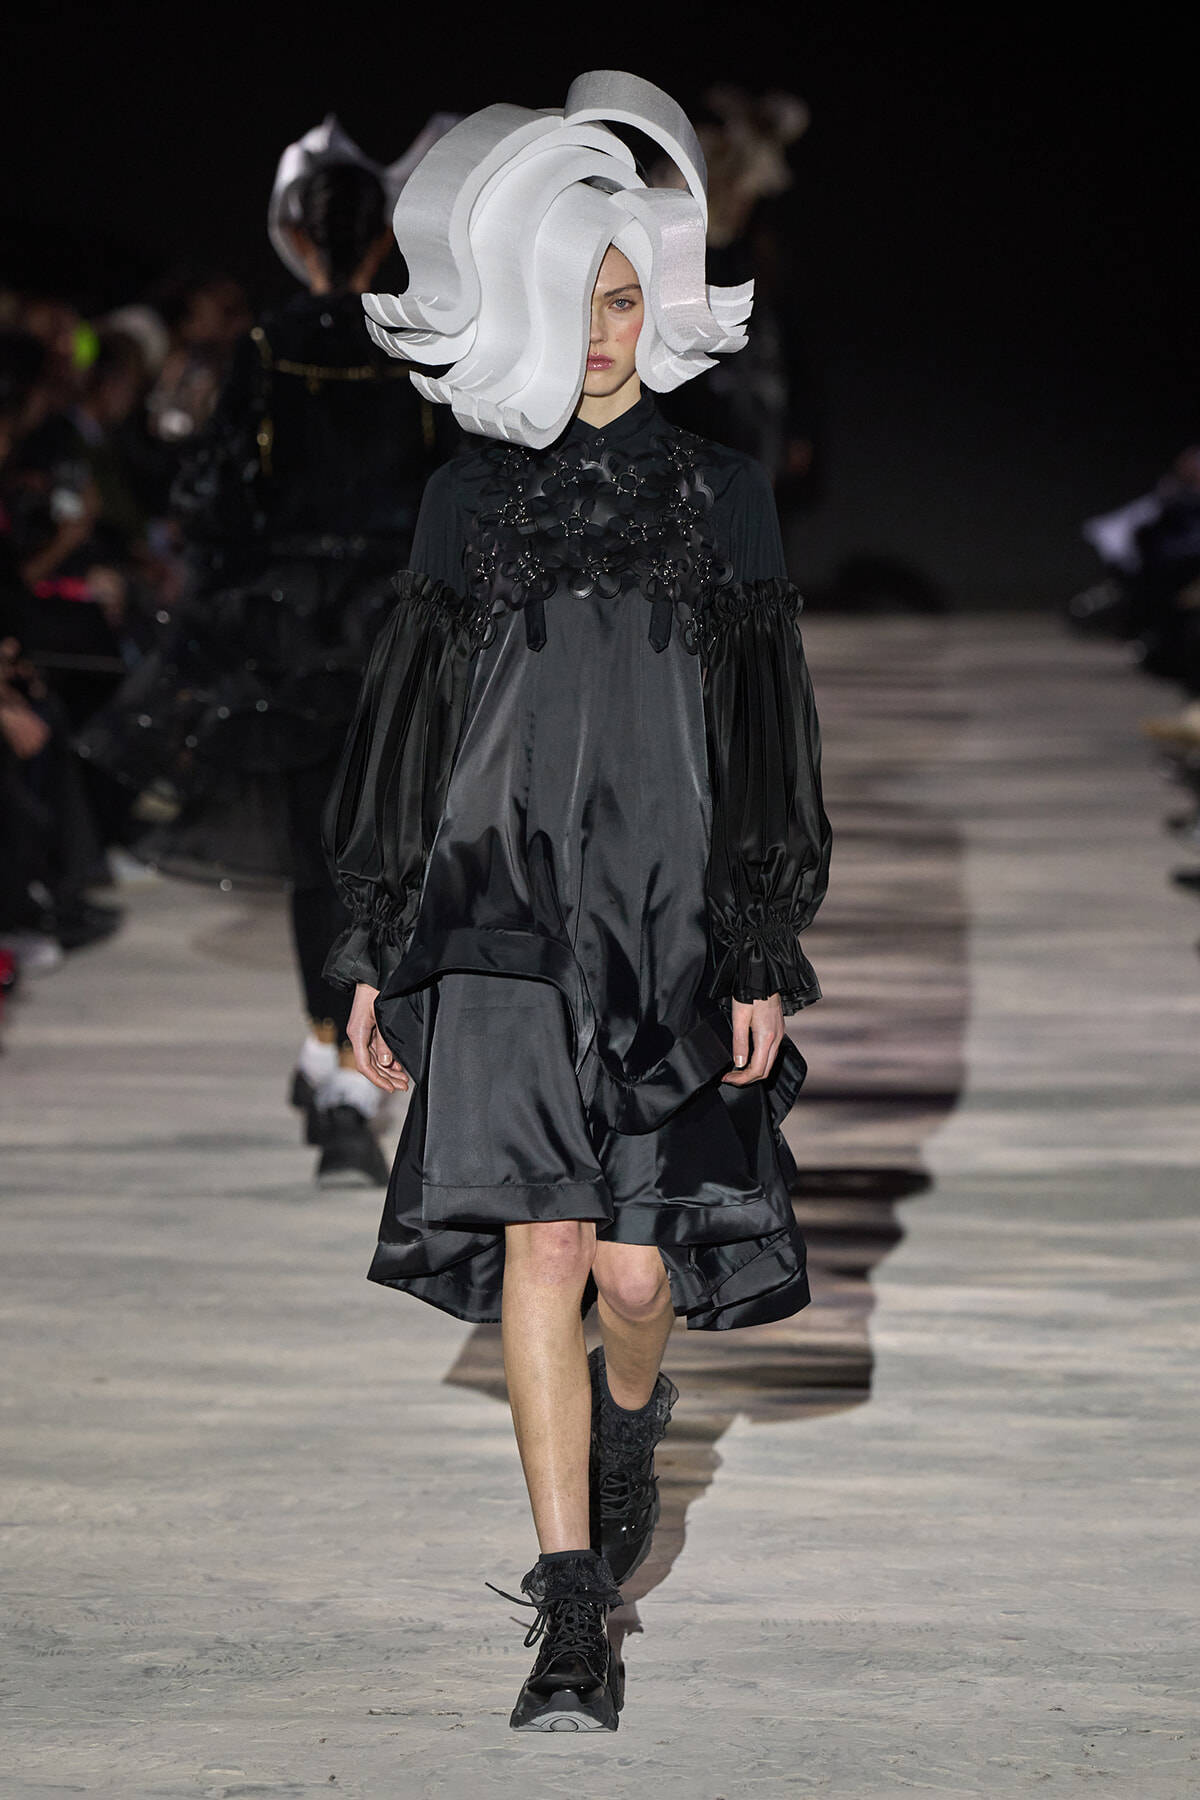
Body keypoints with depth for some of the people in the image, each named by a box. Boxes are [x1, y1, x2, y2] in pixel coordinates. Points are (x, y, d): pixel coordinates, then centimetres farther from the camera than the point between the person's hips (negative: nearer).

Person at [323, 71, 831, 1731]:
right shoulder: (471, 500, 8)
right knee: (541, 1245, -9)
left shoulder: (720, 497, 5)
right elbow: (408, 731, 10)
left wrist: (765, 959, -2)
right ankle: (575, 1624, -5)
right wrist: (377, 954, 8)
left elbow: (767, 749, 4)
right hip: (502, 918, 0)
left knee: (636, 1262, -2)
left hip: (670, 924, 0)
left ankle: (631, 1413, 36)